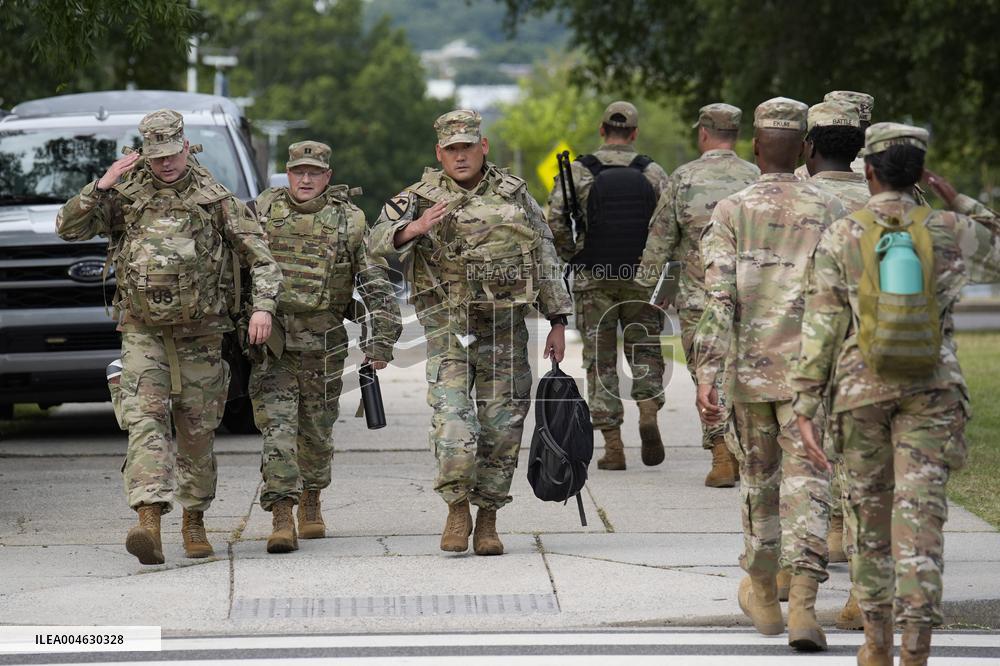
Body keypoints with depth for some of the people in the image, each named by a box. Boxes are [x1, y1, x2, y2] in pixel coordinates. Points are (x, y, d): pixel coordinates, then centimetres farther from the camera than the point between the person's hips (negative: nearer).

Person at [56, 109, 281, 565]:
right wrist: (102, 186, -12)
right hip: (142, 331, -1)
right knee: (145, 421, -17)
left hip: (199, 334, 1)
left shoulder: (215, 198, 1)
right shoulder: (126, 194, 3)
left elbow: (260, 256, 2)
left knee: (197, 432, 8)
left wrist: (263, 306, -13)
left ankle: (194, 520, 25)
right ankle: (149, 518, -30)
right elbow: (68, 228, -1)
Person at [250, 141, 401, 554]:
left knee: (317, 432, 12)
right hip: (271, 343, 0)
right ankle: (282, 518, -13)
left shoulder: (349, 221, -2)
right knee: (277, 427, -10)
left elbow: (377, 284, -3)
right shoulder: (264, 210, 2)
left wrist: (381, 340, -8)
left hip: (323, 346, 0)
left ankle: (311, 503, 34)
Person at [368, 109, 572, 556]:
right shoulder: (420, 199, 1)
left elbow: (546, 259, 15)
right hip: (449, 325, -2)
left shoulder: (514, 194, 9)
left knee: (502, 424, 3)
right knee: (451, 414, -17)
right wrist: (413, 228, -34)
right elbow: (378, 243, -13)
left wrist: (558, 321, 11)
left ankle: (488, 521, 13)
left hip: (505, 327, 2)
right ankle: (457, 509, -4)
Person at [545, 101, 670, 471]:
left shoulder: (578, 171, -4)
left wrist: (572, 257, 3)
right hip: (642, 279, 1)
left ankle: (613, 446, 2)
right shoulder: (653, 173, -1)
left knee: (601, 361, 6)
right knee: (645, 351, 16)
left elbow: (555, 221, -11)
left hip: (593, 278, -1)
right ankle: (648, 411, -11)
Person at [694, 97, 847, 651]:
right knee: (806, 485, -4)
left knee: (759, 477, 19)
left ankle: (762, 593, 33)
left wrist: (707, 375, -11)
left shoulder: (730, 212, -2)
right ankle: (802, 605, -17)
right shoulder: (829, 212, -1)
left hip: (751, 371, 1)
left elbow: (718, 298, -10)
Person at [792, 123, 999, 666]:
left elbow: (821, 329, -5)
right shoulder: (948, 233, -1)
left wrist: (806, 407, -3)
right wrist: (956, 202, 17)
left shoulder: (839, 239, -3)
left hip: (862, 391, 1)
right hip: (932, 390, 0)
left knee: (870, 512, 16)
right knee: (920, 519, -4)